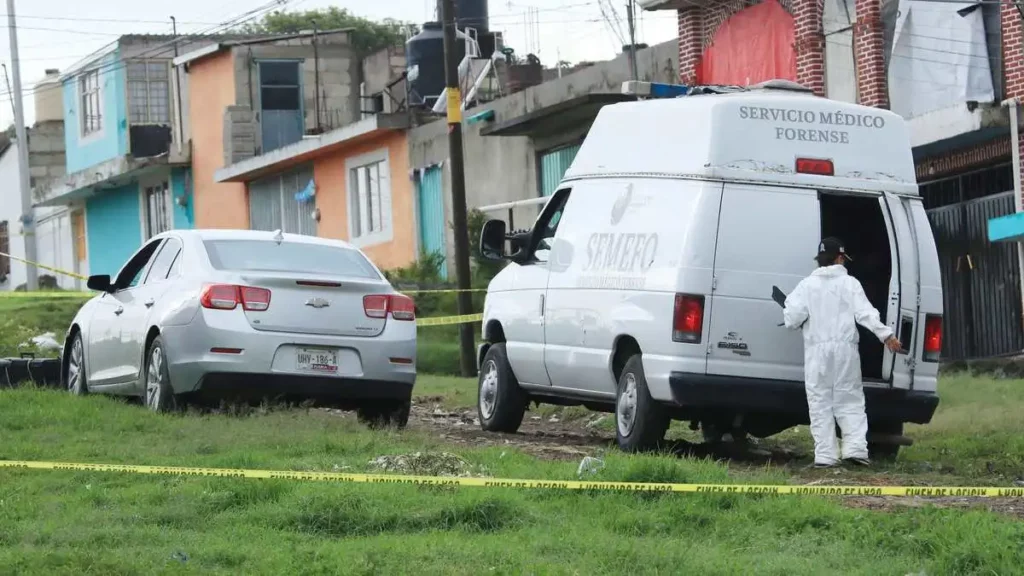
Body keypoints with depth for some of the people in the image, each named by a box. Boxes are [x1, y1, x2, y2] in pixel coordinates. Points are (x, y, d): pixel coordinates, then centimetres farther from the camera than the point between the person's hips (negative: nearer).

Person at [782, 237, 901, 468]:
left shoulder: (807, 285, 3)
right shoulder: (849, 283, 2)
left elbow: (792, 319, -4)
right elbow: (865, 313, -7)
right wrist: (886, 335, -9)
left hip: (817, 350, 0)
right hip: (845, 349, 0)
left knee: (820, 403, 3)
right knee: (850, 401, 8)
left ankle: (825, 454, -3)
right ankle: (855, 447, -6)